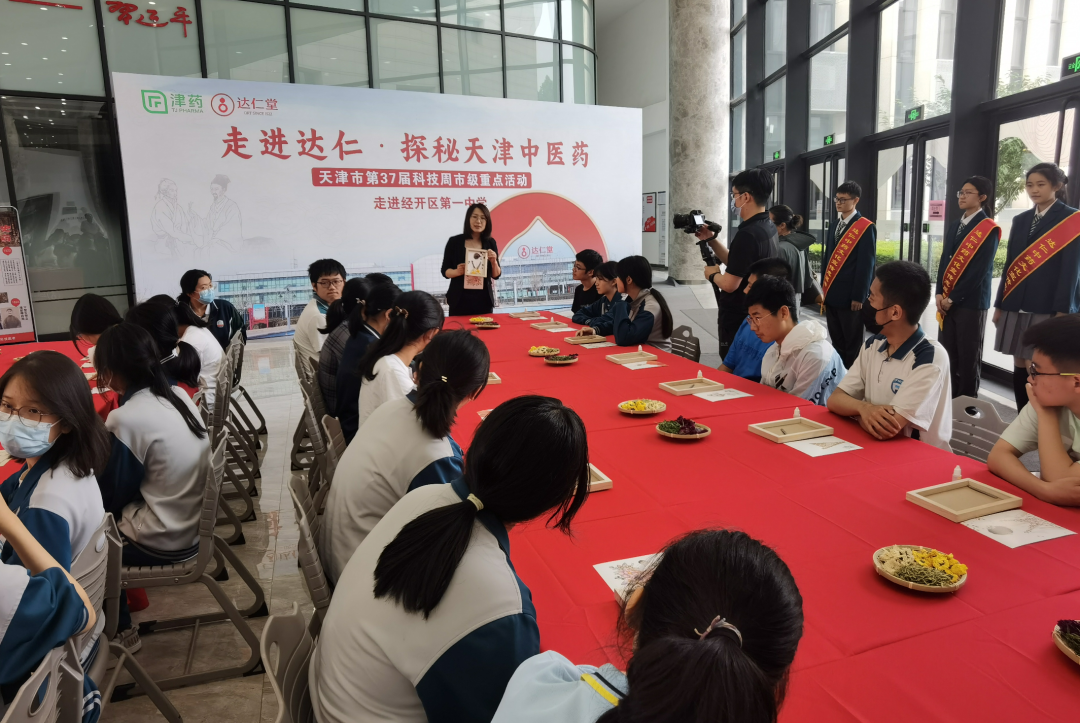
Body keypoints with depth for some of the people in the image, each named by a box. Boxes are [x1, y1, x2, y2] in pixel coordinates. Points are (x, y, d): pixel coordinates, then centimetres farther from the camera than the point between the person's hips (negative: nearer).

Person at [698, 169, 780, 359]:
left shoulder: (747, 234, -24)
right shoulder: (769, 228, 7)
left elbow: (729, 284, -25)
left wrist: (713, 274, -5)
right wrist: (711, 239, 10)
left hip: (738, 320, -10)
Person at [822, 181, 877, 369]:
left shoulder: (866, 228, -8)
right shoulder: (835, 226, 13)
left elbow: (866, 265, -11)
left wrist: (858, 296, -14)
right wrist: (824, 287, 11)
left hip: (850, 296, -7)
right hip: (832, 293, 7)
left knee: (852, 344, 4)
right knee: (836, 341, 14)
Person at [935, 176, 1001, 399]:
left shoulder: (989, 229, -8)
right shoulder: (954, 227, 14)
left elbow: (980, 270, -14)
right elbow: (944, 262, 11)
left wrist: (953, 298, -14)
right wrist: (940, 294, -1)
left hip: (971, 301, -6)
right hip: (947, 300, 7)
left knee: (968, 356, 1)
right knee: (947, 353, 10)